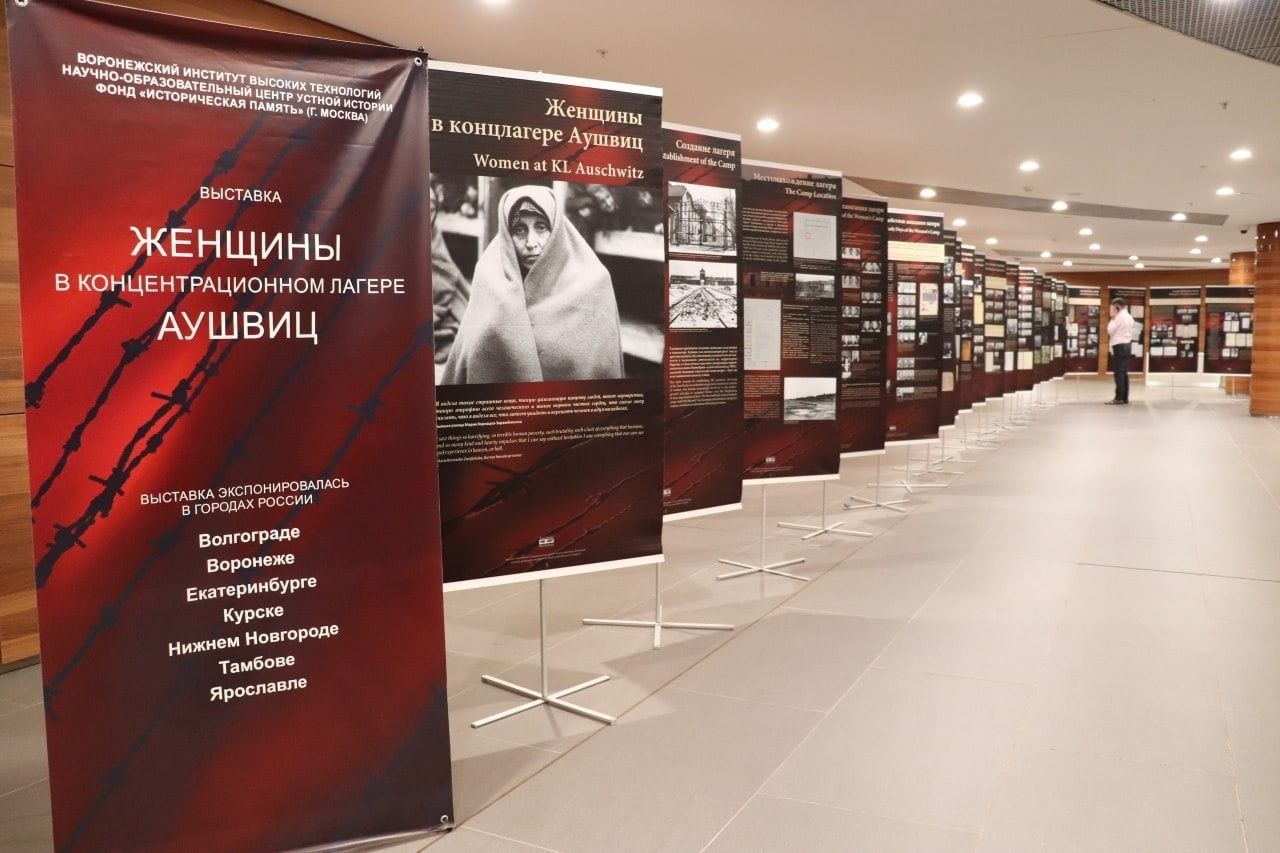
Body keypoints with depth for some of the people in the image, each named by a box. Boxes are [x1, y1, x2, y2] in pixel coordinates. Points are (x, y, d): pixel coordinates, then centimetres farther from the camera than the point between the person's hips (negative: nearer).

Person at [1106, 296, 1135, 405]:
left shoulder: (1120, 316, -12)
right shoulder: (1129, 316, 17)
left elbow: (1110, 331, -10)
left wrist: (1112, 318, -3)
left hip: (1119, 346, -9)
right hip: (1127, 345, 9)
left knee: (1118, 372, -9)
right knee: (1124, 372, 10)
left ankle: (1119, 398, -10)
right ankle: (1125, 398, 10)